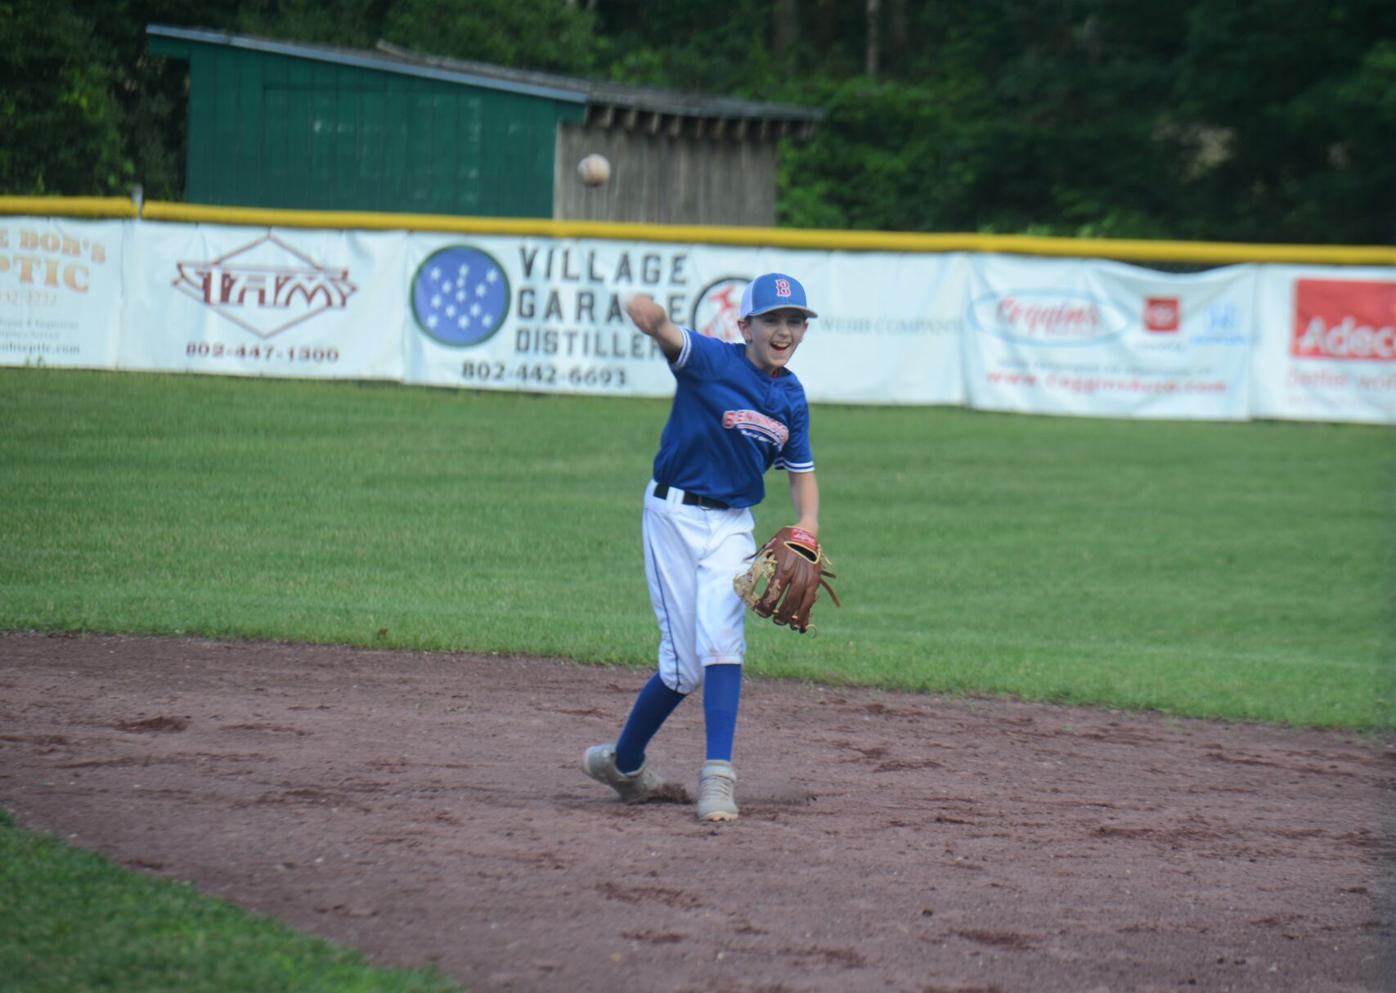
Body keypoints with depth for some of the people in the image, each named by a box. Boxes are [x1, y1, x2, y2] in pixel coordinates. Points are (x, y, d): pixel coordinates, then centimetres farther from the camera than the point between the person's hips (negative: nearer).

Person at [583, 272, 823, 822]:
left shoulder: (791, 396, 5)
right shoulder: (711, 360, -13)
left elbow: (802, 472, 15)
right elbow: (673, 338, -35)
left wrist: (808, 521, -5)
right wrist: (651, 318, -60)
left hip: (732, 524, 4)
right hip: (674, 514, -4)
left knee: (721, 641, -15)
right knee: (685, 667, -3)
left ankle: (717, 776, -17)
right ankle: (622, 761, 19)